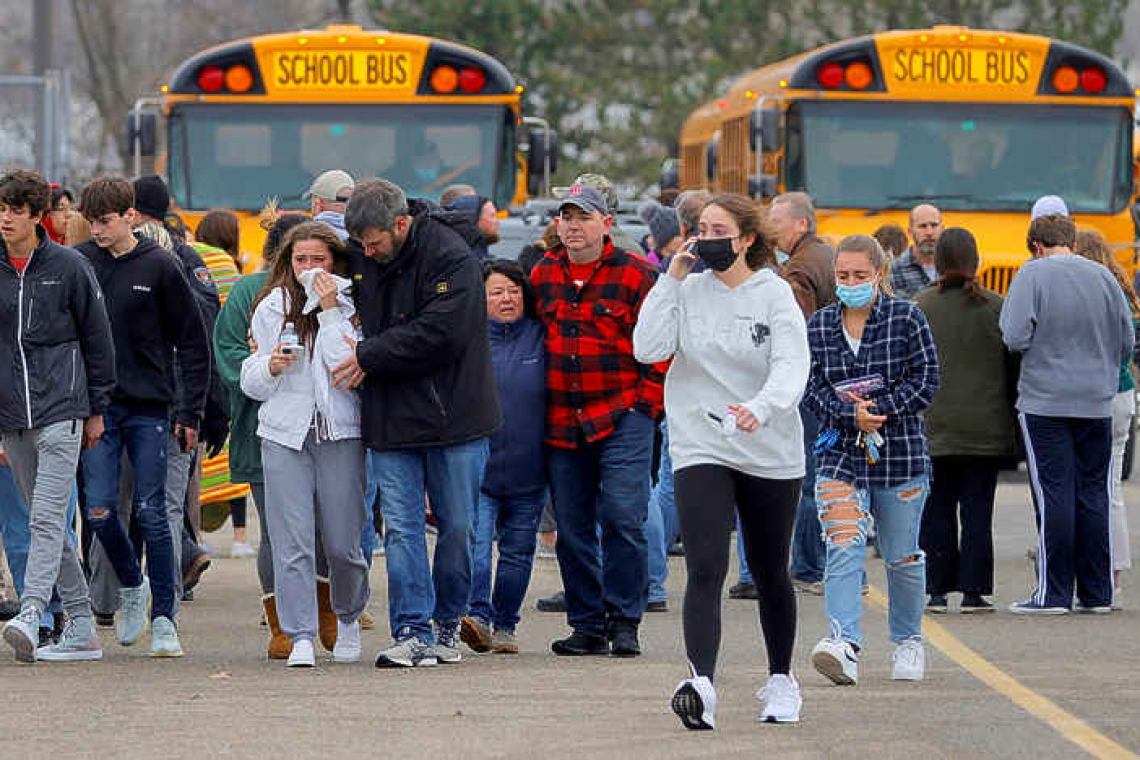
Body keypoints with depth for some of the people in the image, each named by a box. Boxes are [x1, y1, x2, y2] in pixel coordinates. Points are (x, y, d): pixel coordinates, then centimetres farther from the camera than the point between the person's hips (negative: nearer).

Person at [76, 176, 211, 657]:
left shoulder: (159, 267, -3)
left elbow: (193, 342, 1)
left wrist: (191, 412, -2)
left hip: (149, 408, -2)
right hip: (97, 406, 2)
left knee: (151, 513, -2)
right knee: (100, 509, -5)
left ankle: (163, 619, 5)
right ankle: (131, 586, 21)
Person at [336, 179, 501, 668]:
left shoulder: (452, 259, -13)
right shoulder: (360, 258, 6)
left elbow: (439, 334, -21)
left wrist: (369, 356, -15)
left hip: (453, 417, -4)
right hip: (391, 420, 4)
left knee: (457, 527, 5)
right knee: (401, 527, -3)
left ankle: (448, 621, 21)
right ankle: (413, 634, -5)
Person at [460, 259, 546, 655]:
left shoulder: (541, 337, 3)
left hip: (528, 470, 2)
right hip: (476, 463, -2)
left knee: (517, 550, 8)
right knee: (474, 540, -17)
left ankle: (504, 626, 17)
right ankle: (477, 615, -25)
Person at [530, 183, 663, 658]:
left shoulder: (635, 274, -2)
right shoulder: (542, 276, 11)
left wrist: (646, 402, -6)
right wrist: (540, 404, 16)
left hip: (622, 417, -5)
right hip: (562, 423, 5)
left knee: (622, 516, -12)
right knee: (572, 527, 5)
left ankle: (624, 622, -4)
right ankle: (587, 625, 13)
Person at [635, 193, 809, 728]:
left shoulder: (774, 295, -5)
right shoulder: (688, 293, 2)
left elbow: (792, 367, -17)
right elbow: (648, 348, -10)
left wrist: (761, 408, -37)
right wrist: (671, 278, -9)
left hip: (771, 453, 0)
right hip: (700, 449, 0)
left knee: (770, 574, 14)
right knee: (705, 569, -17)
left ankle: (781, 680, 34)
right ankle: (701, 683, -30)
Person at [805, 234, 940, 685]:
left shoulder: (906, 319, -1)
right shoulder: (819, 326, 6)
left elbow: (925, 380, -5)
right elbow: (812, 387, 2)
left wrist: (879, 409, -16)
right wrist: (851, 415, -16)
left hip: (900, 453, -1)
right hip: (840, 452, 1)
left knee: (901, 556, 10)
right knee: (843, 549, -16)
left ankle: (908, 640, 29)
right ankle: (845, 646, -27)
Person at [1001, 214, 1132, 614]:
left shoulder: (1032, 275, -8)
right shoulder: (1102, 276, 5)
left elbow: (1015, 337, -15)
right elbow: (1127, 343, 9)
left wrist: (1045, 346, 7)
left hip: (1045, 403, -4)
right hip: (1096, 404, 4)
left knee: (1053, 494, -2)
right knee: (1093, 494, 9)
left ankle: (1053, 593, -2)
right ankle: (1096, 593, 11)